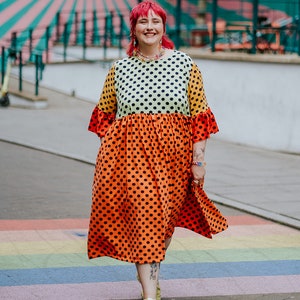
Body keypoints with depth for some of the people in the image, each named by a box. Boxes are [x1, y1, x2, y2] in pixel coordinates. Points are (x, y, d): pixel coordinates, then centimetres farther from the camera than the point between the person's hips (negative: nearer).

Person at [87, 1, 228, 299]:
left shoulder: (184, 64, 3)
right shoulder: (120, 69, 6)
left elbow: (199, 116, 1)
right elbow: (104, 116, 15)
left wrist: (198, 160, -3)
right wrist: (106, 153, 9)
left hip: (173, 155, 1)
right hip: (130, 152, -1)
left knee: (165, 219, 11)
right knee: (143, 219, -9)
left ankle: (149, 274, 35)